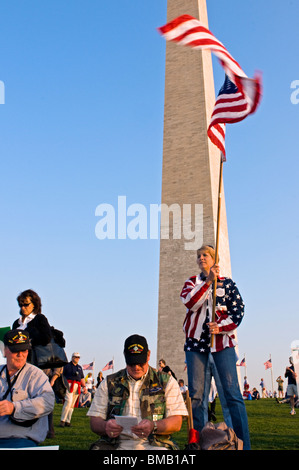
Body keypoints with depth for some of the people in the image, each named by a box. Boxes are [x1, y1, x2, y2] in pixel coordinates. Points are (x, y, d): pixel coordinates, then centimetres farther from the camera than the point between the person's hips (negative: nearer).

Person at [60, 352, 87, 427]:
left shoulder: (79, 367, 23)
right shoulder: (67, 365, 8)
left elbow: (82, 378, 24)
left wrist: (84, 386, 11)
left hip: (77, 386, 5)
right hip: (69, 385, -5)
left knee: (72, 404, 3)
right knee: (68, 401, -18)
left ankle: (67, 421, 8)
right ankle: (62, 420, -12)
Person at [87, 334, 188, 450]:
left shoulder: (167, 382, 15)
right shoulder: (109, 383, 18)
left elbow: (176, 422, 6)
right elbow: (94, 421, 13)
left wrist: (153, 426, -15)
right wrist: (105, 426, -12)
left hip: (154, 444, -1)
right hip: (116, 444, 1)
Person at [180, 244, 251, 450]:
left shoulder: (227, 283, 10)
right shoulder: (192, 282, 13)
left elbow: (239, 310, 3)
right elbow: (190, 303, -7)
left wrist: (221, 327, -12)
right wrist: (208, 281, -15)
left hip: (222, 339, -2)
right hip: (196, 340, 2)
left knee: (232, 392, -8)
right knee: (195, 394, 0)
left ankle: (244, 443, -4)